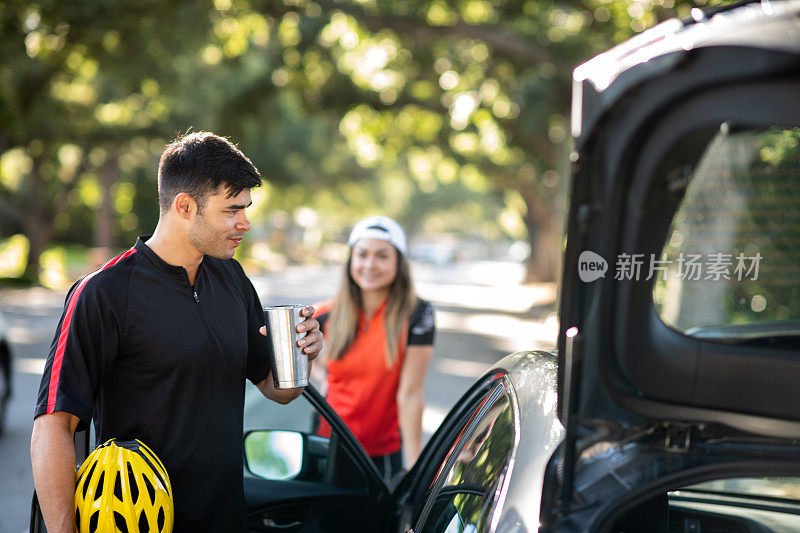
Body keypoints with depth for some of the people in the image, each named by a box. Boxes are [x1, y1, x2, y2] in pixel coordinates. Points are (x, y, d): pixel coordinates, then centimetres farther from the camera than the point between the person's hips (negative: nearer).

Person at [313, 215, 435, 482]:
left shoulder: (417, 314, -12)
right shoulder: (329, 315, -3)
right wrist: (318, 378, 5)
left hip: (385, 452, -3)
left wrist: (414, 468, -16)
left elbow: (410, 393, -14)